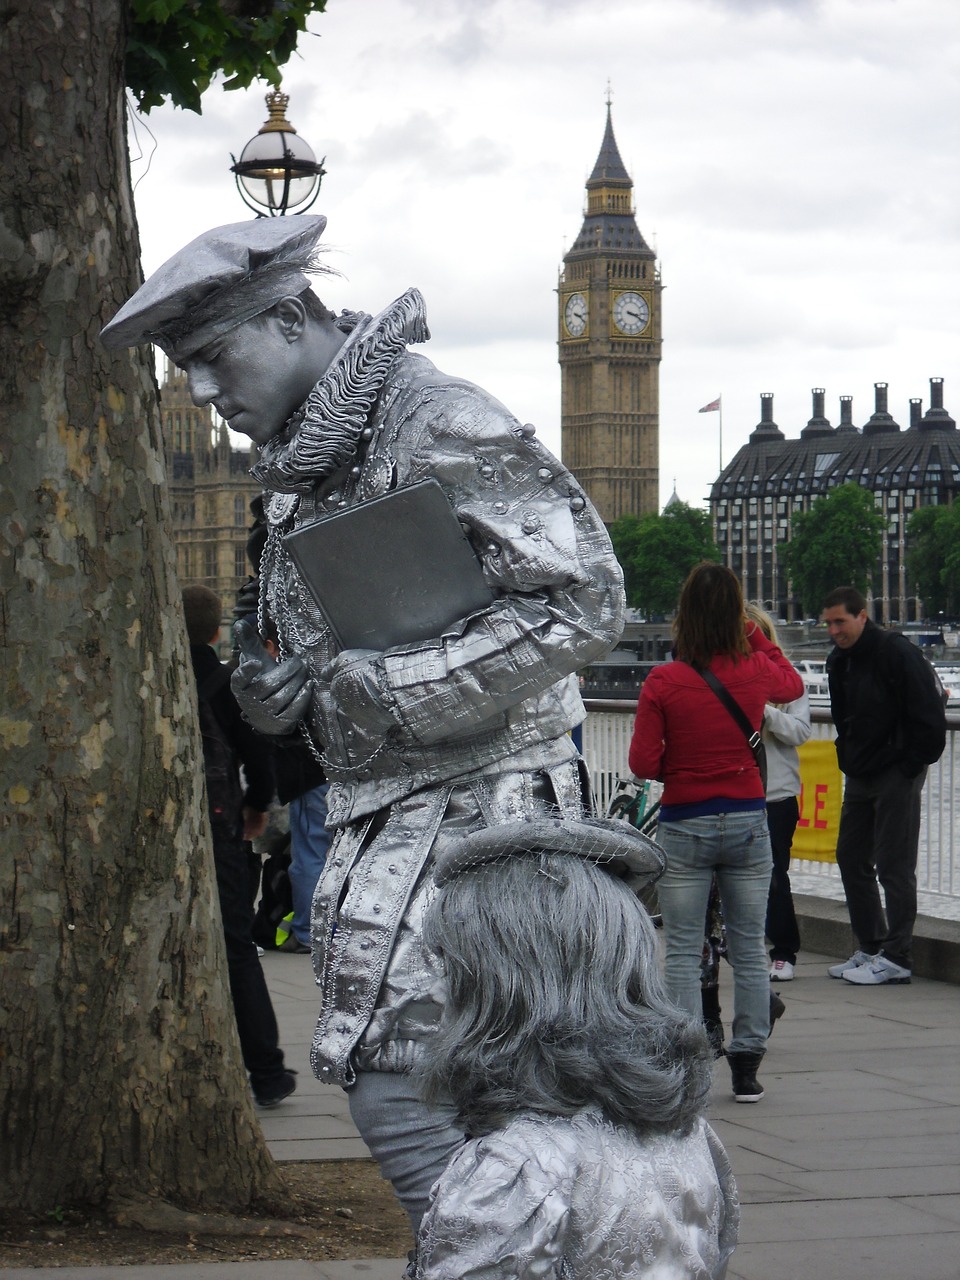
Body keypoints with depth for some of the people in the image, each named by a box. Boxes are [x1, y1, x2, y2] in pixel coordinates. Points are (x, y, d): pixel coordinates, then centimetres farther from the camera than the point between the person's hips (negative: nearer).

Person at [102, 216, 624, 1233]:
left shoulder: (443, 426, -12)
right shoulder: (302, 471, 16)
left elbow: (584, 601, -20)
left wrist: (386, 692, -21)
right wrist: (292, 697, 4)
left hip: (470, 806, -9)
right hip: (379, 822, 9)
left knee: (402, 1096, -14)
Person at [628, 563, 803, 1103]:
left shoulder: (663, 682, -13)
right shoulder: (756, 671, -5)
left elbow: (643, 763, -9)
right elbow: (795, 685, 19)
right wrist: (757, 636, 19)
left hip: (685, 826, -2)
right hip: (748, 821, 2)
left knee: (683, 952, 5)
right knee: (749, 948, 11)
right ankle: (747, 1068, 14)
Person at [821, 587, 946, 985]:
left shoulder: (897, 653, -16)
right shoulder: (838, 661, 9)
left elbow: (929, 714, -15)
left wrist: (912, 765, -12)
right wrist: (846, 759, 11)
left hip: (897, 773, -9)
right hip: (859, 774, 9)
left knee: (894, 865, -5)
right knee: (851, 859, 11)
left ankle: (896, 957, 0)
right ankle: (870, 948, 20)